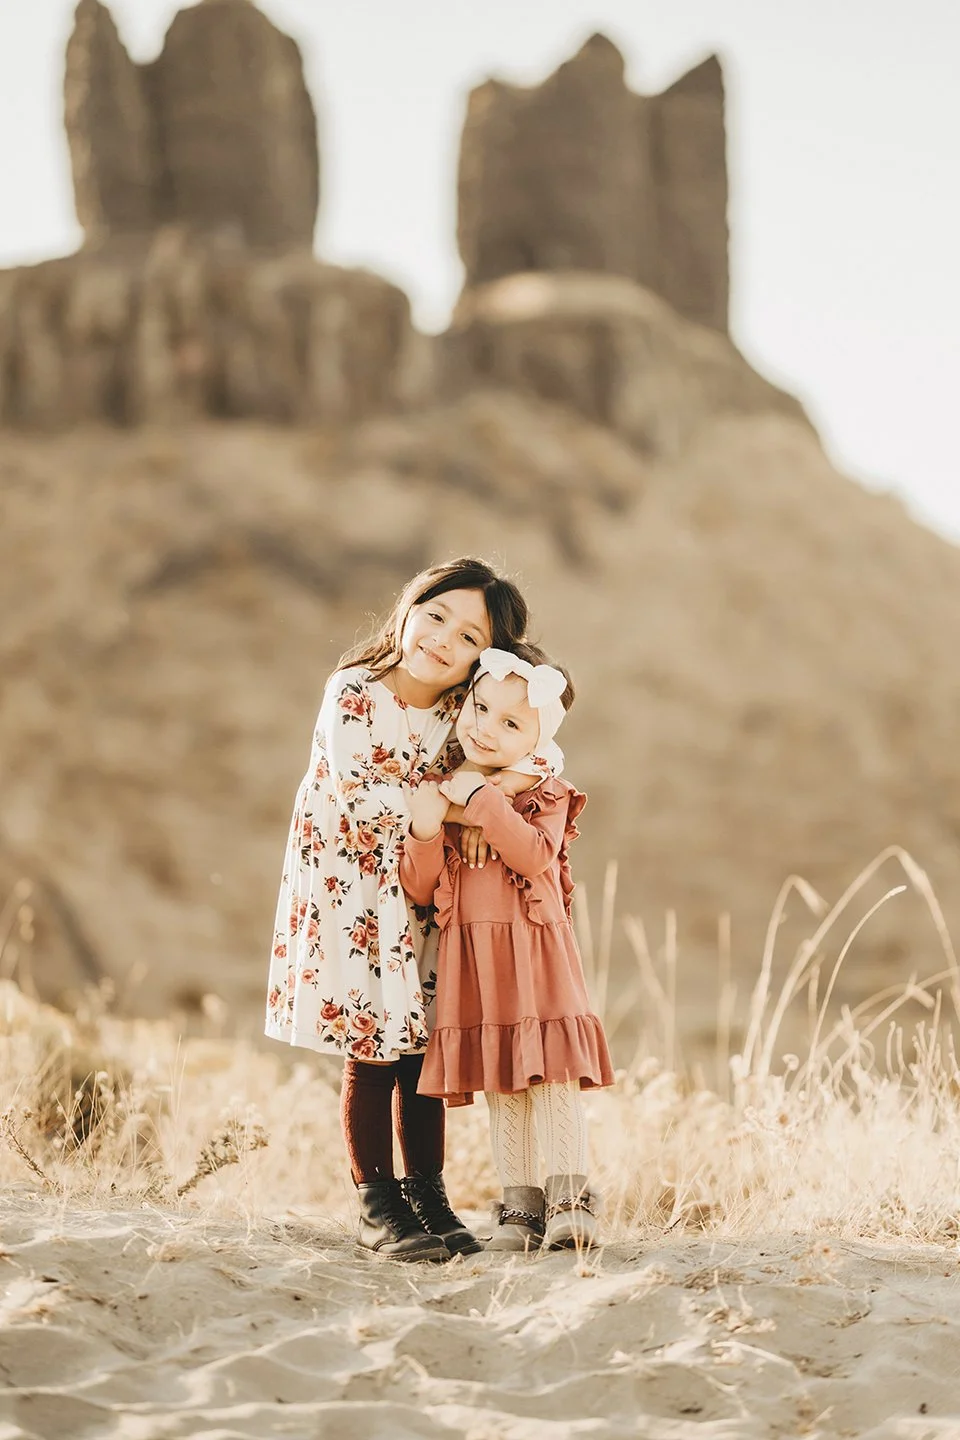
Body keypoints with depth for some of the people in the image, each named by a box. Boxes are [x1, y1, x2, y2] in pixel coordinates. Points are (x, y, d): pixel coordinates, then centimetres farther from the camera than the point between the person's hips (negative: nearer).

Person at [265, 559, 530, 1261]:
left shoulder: (465, 710, -1)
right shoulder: (354, 693, -16)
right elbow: (364, 801, -22)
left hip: (425, 893, 4)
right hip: (353, 889, -4)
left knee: (423, 1048, 7)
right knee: (373, 1052, -1)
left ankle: (427, 1195, 17)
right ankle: (378, 1206, 7)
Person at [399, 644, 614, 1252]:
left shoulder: (546, 793, -1)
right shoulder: (439, 793, 8)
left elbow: (534, 856, -20)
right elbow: (419, 888, 4)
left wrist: (486, 801, -21)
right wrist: (425, 833, -13)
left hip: (536, 955, -3)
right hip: (470, 960, 3)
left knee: (550, 1076, -9)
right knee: (501, 1087, 6)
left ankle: (570, 1201, -8)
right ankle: (521, 1205, 10)